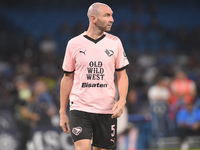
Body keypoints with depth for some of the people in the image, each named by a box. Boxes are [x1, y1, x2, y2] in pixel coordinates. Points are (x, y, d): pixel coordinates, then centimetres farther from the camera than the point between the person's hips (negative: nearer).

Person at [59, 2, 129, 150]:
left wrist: (122, 100, -8)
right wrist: (62, 113, 7)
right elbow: (67, 78, 8)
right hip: (80, 109, -2)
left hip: (107, 110, 2)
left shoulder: (115, 42, 5)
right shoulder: (74, 44, 1)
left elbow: (122, 75, 10)